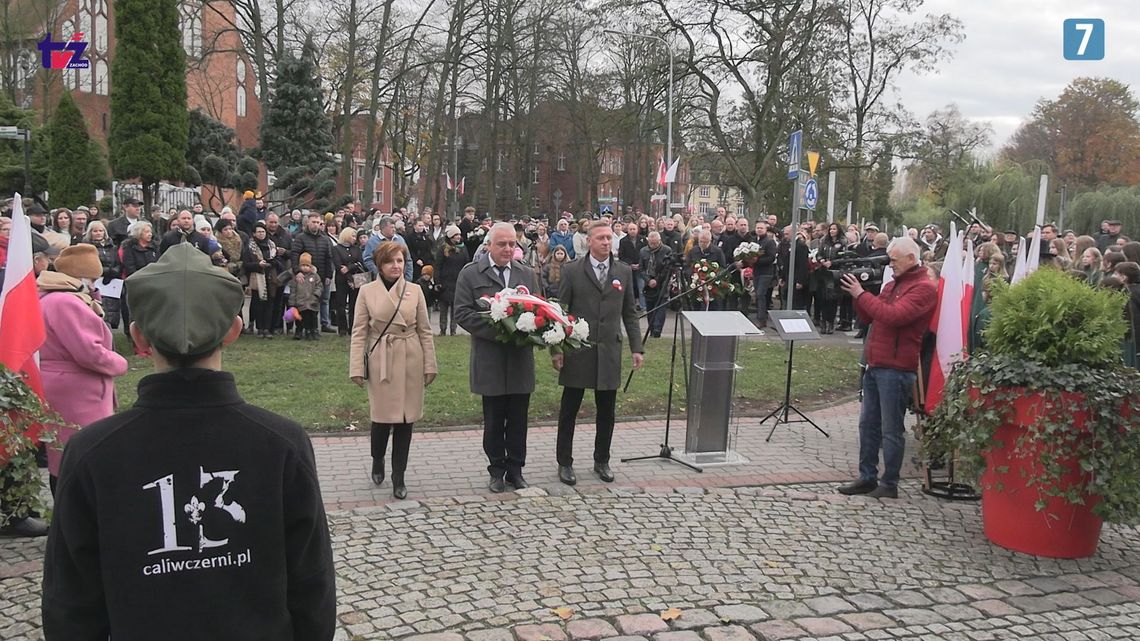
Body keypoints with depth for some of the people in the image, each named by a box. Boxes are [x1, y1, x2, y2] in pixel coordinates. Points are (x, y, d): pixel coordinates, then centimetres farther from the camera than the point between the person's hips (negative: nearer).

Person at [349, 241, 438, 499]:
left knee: (405, 419, 4)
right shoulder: (367, 291, 1)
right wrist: (357, 368, -6)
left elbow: (425, 330, 6)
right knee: (382, 417, 1)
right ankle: (377, 461, 33)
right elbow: (359, 332, 0)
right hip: (381, 362, -1)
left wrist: (430, 366, 2)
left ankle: (399, 477, 17)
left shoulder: (415, 290, 4)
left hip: (411, 361, 1)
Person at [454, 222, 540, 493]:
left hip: (521, 359, 3)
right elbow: (463, 313, -7)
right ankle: (497, 470, 21)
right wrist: (496, 329, -18)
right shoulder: (471, 274, -1)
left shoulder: (527, 274, 11)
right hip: (490, 361, -3)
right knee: (494, 420, 7)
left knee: (518, 419, 9)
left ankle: (515, 470, 22)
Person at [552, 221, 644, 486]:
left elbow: (630, 313, 9)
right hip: (577, 351, -2)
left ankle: (602, 461, 25)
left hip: (609, 351, 3)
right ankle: (565, 463, 17)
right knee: (569, 410, 5)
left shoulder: (624, 271, 7)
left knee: (606, 412, 10)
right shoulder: (572, 271, -2)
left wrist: (637, 347, 3)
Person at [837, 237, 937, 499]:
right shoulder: (892, 284, 19)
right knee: (868, 423, 12)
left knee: (891, 429, -1)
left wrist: (861, 294, -15)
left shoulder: (924, 288, -10)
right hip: (875, 364, 9)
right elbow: (867, 317, 22)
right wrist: (856, 293, 5)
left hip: (896, 368, -9)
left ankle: (889, 484, 8)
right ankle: (867, 477, 20)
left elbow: (893, 316, -23)